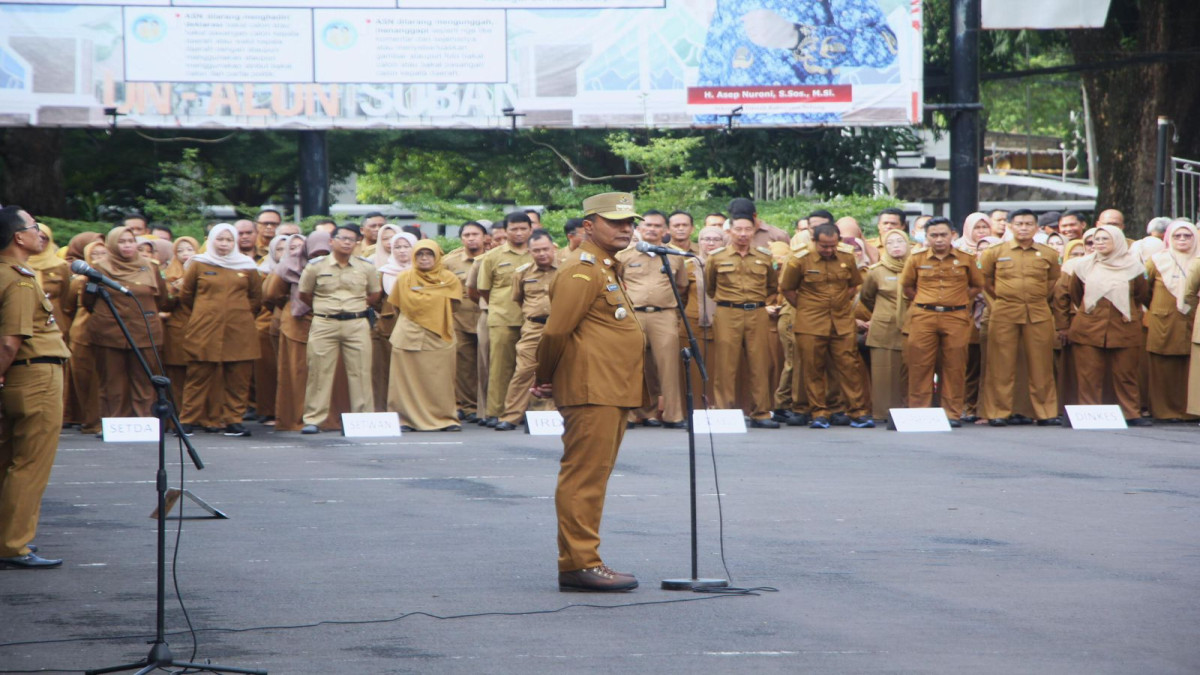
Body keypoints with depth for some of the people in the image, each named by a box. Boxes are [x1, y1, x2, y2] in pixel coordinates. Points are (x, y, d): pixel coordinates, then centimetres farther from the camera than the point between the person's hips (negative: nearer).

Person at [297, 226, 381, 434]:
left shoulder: (366, 267, 6)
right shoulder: (316, 267, 2)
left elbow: (374, 295, 16)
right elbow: (304, 294, 11)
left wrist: (354, 307, 9)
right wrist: (324, 308, 8)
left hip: (357, 325, 1)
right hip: (324, 325, -1)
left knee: (360, 372, 0)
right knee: (320, 372, -2)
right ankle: (313, 420, 1)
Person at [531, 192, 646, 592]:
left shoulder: (608, 270, 21)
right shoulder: (583, 271, -12)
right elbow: (556, 331, -17)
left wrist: (549, 382, 18)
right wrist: (546, 380, -5)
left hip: (613, 394, 10)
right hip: (591, 391, -10)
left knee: (591, 478, 12)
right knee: (585, 477, -8)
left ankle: (581, 562, 17)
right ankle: (579, 564, -7)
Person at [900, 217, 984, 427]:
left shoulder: (965, 259, 4)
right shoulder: (917, 259, 5)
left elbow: (977, 285, 16)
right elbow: (907, 286, 17)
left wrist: (960, 301, 7)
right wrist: (922, 303, 11)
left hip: (956, 318, 0)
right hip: (923, 317, 0)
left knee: (954, 367, 1)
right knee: (920, 366, -1)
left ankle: (953, 414, 6)